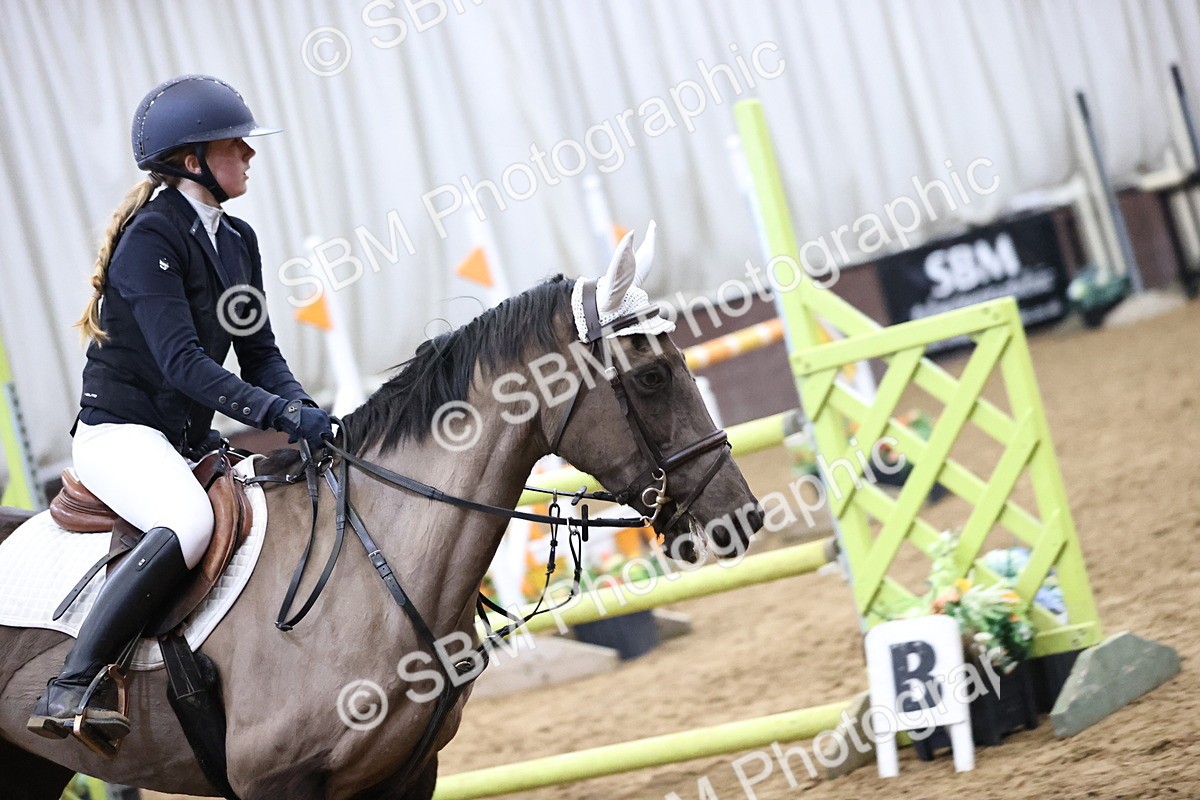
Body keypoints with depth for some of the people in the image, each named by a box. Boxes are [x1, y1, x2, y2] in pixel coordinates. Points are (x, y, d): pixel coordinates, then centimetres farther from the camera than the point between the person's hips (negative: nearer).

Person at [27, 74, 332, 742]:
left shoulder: (238, 240, 11)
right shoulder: (151, 237, -15)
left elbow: (258, 351, 11)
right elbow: (182, 361, -24)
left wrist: (301, 409, -9)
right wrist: (281, 414, -32)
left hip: (189, 437, 9)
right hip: (120, 430, -9)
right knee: (190, 522, -36)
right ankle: (70, 688, -33)